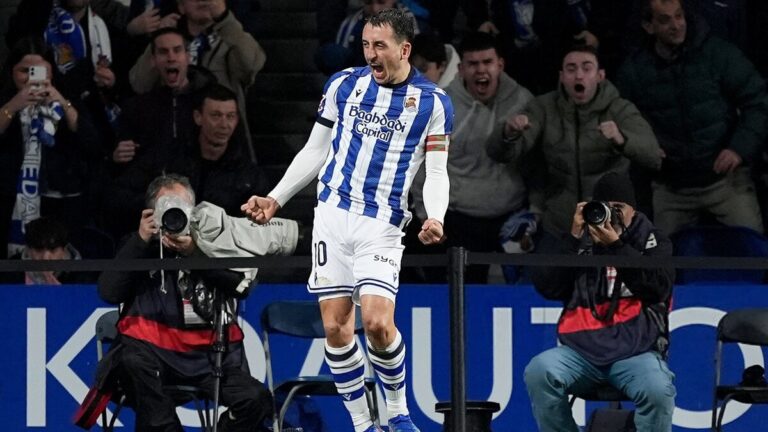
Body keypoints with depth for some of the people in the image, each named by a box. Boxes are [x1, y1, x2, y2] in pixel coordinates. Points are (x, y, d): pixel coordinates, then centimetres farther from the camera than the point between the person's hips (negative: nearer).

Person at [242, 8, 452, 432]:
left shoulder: (433, 101, 1)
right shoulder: (344, 84, 7)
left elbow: (436, 172, 1)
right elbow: (315, 151, 16)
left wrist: (434, 217, -17)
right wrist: (275, 198, 10)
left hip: (382, 224, -3)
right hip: (333, 214, 3)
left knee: (377, 321, -18)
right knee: (335, 328, -3)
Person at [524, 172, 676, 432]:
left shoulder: (652, 242, 13)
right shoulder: (580, 242, 16)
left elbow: (658, 287, -6)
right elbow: (547, 287, 4)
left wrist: (616, 245, -10)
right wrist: (574, 239, -3)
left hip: (637, 350, -2)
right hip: (581, 350, 2)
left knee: (658, 391, -34)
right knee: (539, 372, -28)